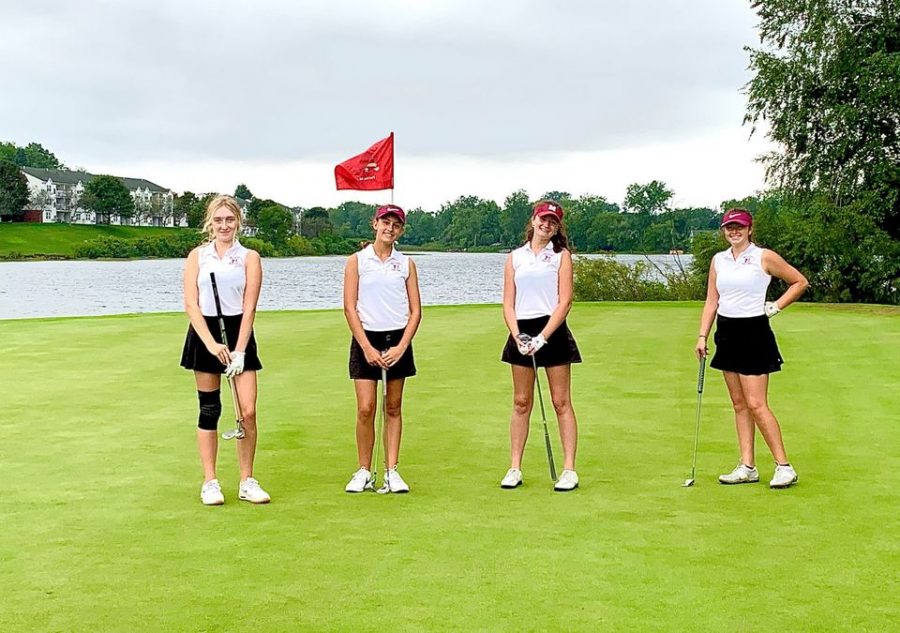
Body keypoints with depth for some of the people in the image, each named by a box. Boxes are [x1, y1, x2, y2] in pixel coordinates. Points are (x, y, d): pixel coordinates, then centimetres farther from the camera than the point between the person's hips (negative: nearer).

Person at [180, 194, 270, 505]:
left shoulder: (249, 257, 2)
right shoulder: (197, 255, 5)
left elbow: (249, 308, -4)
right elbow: (191, 304, -2)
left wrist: (239, 350, -13)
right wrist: (211, 343, -14)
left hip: (239, 332, 0)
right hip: (205, 333, 0)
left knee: (248, 412, -6)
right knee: (209, 410, 4)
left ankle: (247, 482, 8)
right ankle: (209, 482, 13)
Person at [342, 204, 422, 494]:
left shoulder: (406, 263, 7)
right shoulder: (357, 261, 1)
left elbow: (415, 310, 5)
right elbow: (349, 308, -3)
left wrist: (402, 346, -8)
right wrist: (367, 347, -11)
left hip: (398, 340, 2)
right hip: (366, 339, -2)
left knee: (394, 408, 6)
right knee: (366, 409, -6)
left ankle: (391, 471, 11)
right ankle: (364, 472, 5)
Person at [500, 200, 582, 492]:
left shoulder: (561, 256, 3)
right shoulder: (515, 257, 11)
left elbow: (565, 301, -5)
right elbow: (508, 303, 7)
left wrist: (543, 337, -14)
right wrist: (517, 335, -10)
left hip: (552, 331, -3)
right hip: (522, 333, 3)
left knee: (561, 402, -1)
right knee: (521, 403, 7)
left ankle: (569, 470, 2)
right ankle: (515, 468, 12)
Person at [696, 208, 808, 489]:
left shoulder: (764, 257, -5)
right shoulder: (718, 260, 10)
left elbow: (800, 281, 3)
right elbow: (711, 301, 11)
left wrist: (776, 306, -5)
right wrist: (702, 336, 4)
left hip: (754, 333, -6)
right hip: (726, 334, 6)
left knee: (756, 404, -10)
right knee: (739, 404, 7)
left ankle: (784, 466, 0)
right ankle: (747, 467, 12)